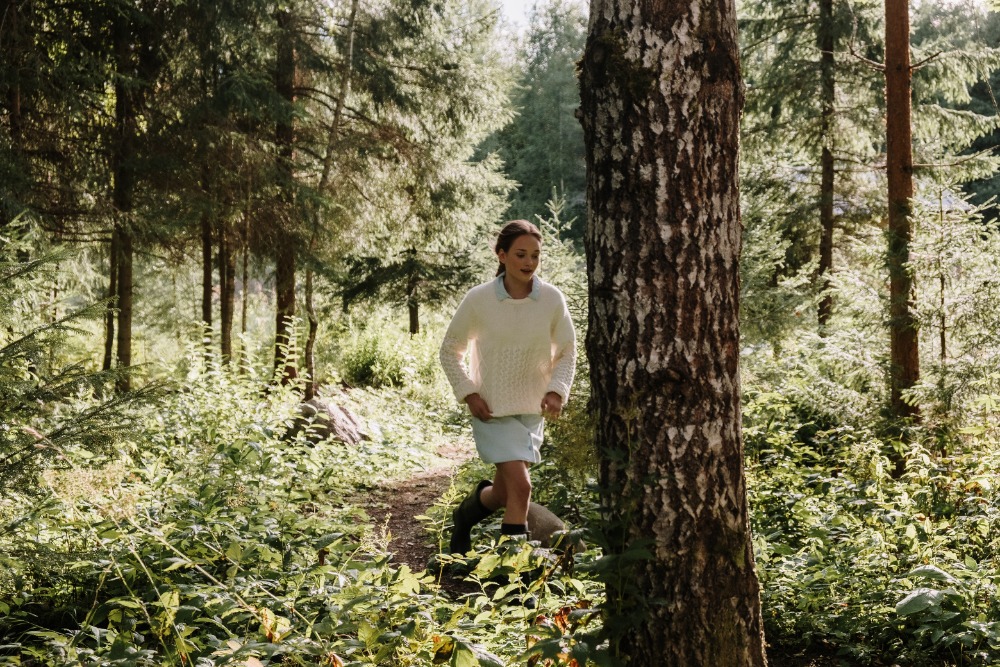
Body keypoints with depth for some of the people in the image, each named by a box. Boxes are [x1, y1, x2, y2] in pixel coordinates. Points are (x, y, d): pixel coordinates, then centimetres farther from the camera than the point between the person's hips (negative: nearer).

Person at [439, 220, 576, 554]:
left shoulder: (553, 300, -8)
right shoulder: (479, 299, -13)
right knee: (520, 485, -16)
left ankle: (466, 514, 41)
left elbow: (567, 351, 5)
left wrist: (557, 390, -11)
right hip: (492, 409, -3)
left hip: (532, 409, 3)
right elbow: (450, 350, 0)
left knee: (504, 494, 11)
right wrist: (468, 394, -9)